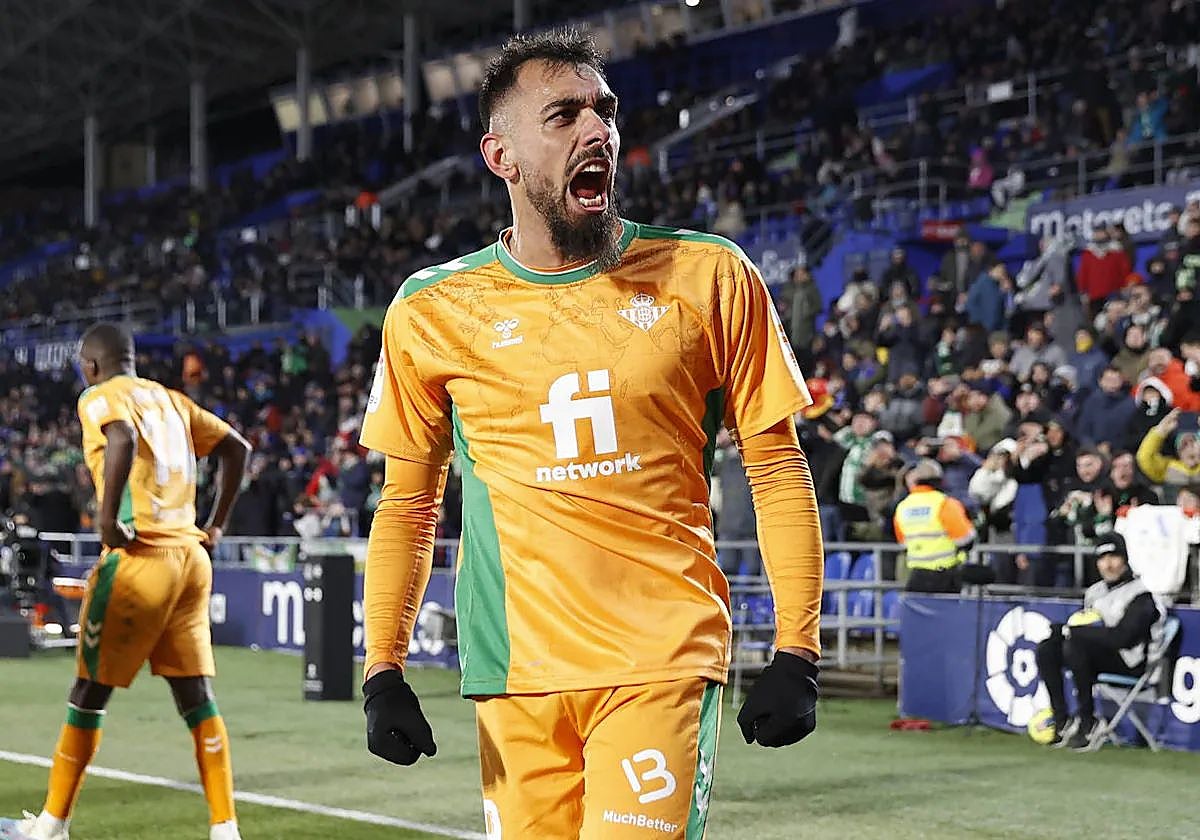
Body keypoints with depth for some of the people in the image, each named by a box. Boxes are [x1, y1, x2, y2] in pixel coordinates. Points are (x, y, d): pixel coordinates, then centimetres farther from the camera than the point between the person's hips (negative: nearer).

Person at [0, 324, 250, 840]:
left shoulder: (99, 398, -1)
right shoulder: (171, 399, 20)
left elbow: (124, 439, -23)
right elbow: (236, 448, 20)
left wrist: (108, 519, -19)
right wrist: (216, 526, 22)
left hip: (138, 558, -6)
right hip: (191, 556, 7)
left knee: (90, 691, 3)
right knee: (195, 695, 6)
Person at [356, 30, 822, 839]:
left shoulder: (709, 276, 2)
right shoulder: (432, 310, 4)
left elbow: (778, 470, 5)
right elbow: (408, 504, 12)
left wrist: (796, 654, -1)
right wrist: (383, 673, 6)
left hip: (664, 660, -1)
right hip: (515, 675, 2)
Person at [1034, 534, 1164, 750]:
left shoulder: (1140, 595, -12)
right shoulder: (1095, 591, 15)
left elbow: (1122, 637, -24)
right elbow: (1080, 625, 17)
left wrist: (1073, 631, -21)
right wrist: (1062, 629, -10)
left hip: (1130, 662, -8)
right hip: (1098, 657, 8)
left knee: (1075, 646, -30)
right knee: (1046, 648, -8)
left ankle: (1087, 722, -21)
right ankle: (1061, 722, -10)